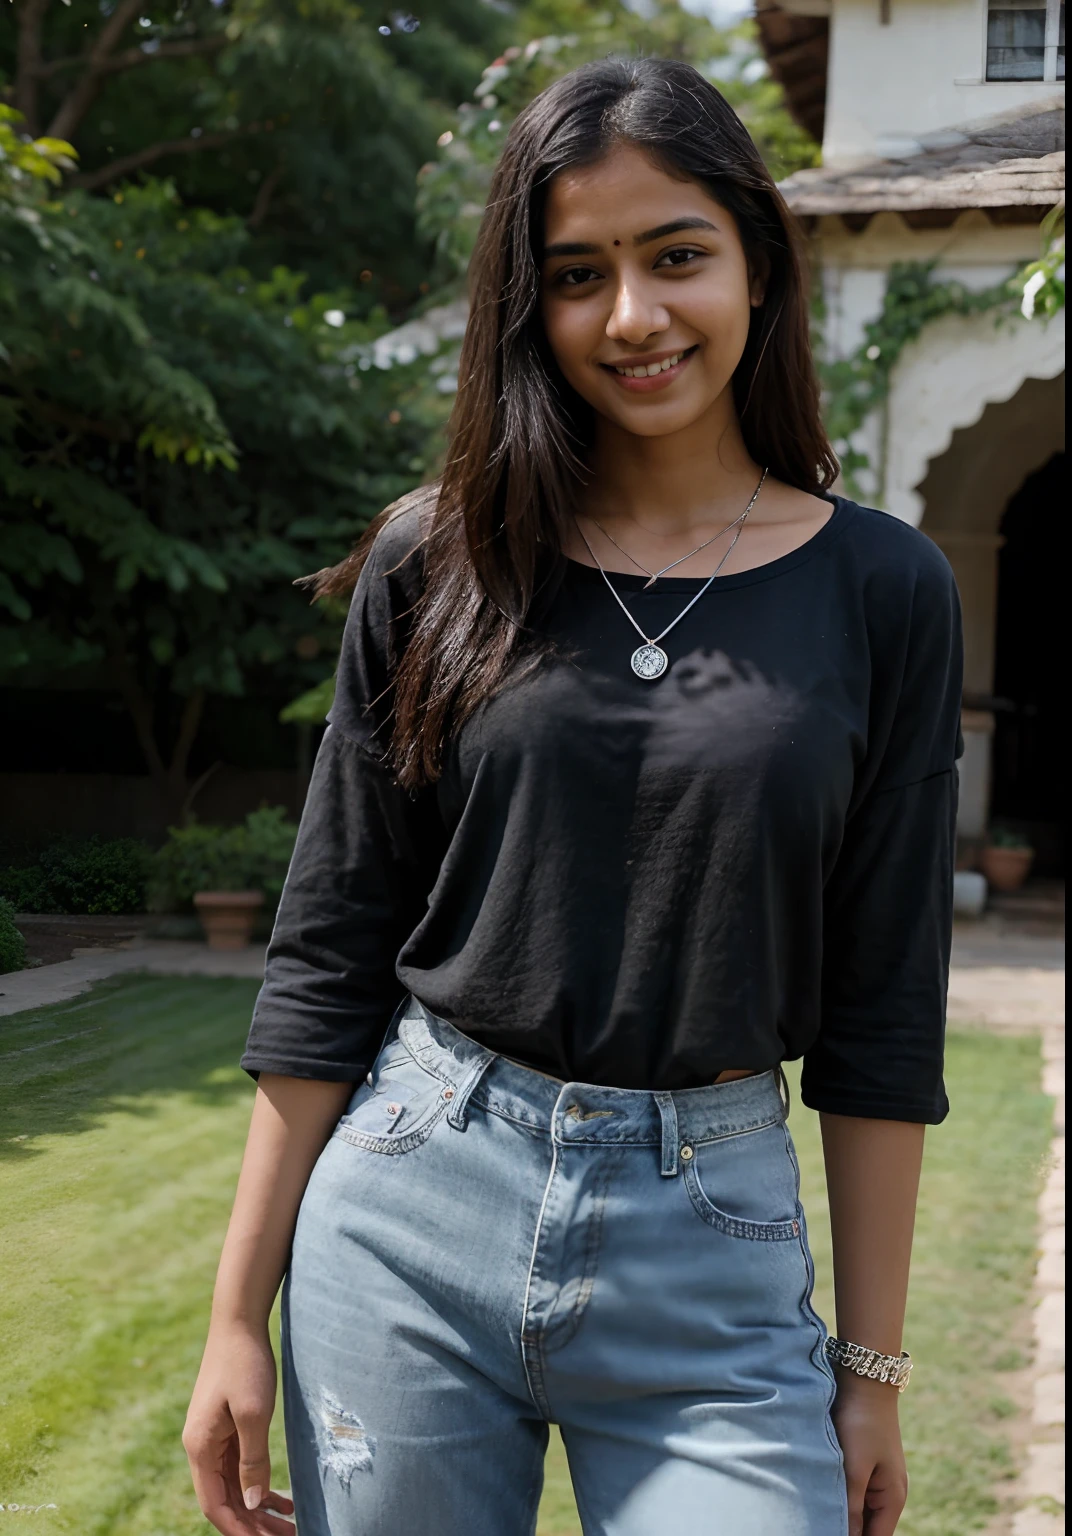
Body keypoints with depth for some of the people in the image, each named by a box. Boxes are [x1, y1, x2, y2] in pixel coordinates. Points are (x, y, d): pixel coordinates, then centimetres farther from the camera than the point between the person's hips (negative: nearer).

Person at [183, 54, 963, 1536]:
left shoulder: (883, 591, -1)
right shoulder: (437, 565, 0)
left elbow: (883, 1008, 1)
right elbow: (327, 956, 2)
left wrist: (872, 1366, 3)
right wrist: (240, 1312, 1)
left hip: (713, 1250, 0)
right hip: (408, 1210, 1)